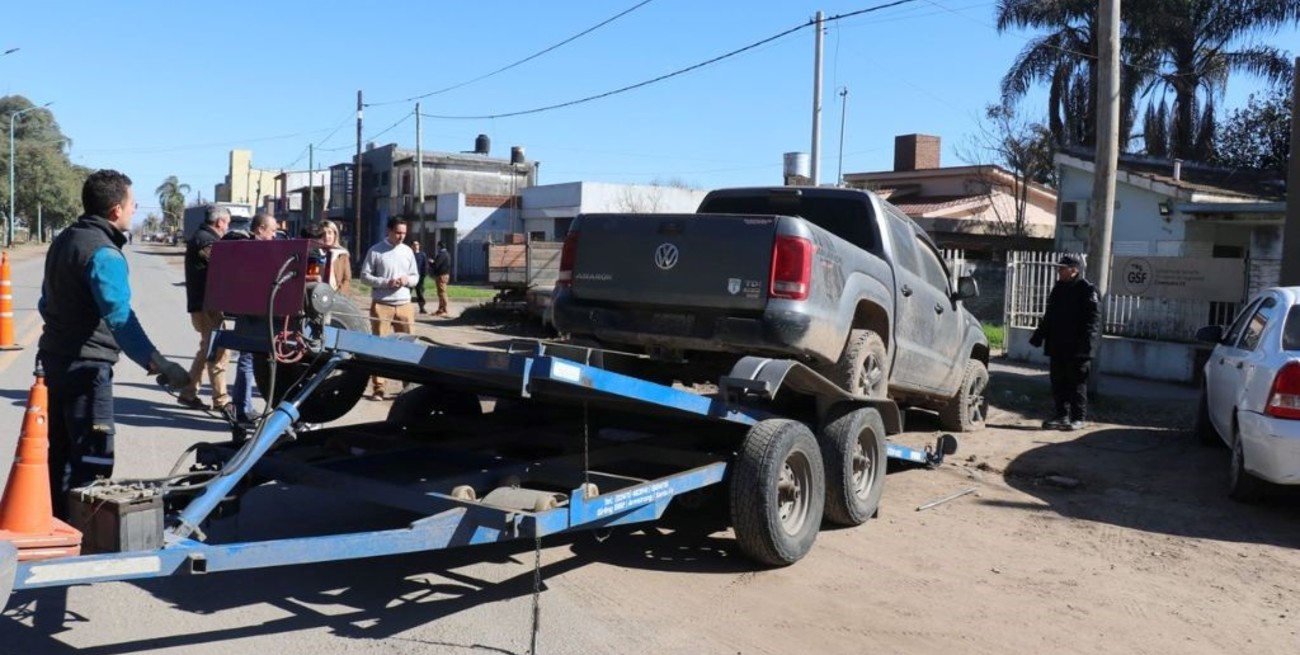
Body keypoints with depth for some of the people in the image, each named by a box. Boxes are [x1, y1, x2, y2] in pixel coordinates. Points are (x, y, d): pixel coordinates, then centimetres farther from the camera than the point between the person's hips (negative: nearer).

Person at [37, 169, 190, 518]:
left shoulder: (64, 240, 11)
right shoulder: (103, 252, -20)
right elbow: (120, 319, -33)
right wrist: (158, 364, -40)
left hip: (55, 359, 10)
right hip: (86, 366, -10)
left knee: (61, 452, 19)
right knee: (92, 461, -6)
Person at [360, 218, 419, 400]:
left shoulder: (408, 251, 10)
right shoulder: (376, 251, -2)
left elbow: (415, 276, 15)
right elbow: (365, 276, -3)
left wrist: (407, 280, -7)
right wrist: (386, 283, -15)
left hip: (404, 304, 4)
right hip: (381, 304, -3)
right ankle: (378, 387, 4)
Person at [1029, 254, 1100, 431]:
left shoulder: (1087, 289, -8)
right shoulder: (1058, 287, 16)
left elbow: (1093, 317, -14)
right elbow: (1049, 315, 22)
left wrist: (1085, 341, -22)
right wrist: (1039, 335, 17)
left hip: (1076, 348, -8)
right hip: (1057, 345, 8)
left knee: (1077, 383, -1)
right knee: (1058, 382, 10)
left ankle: (1078, 418, 6)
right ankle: (1062, 415, 18)